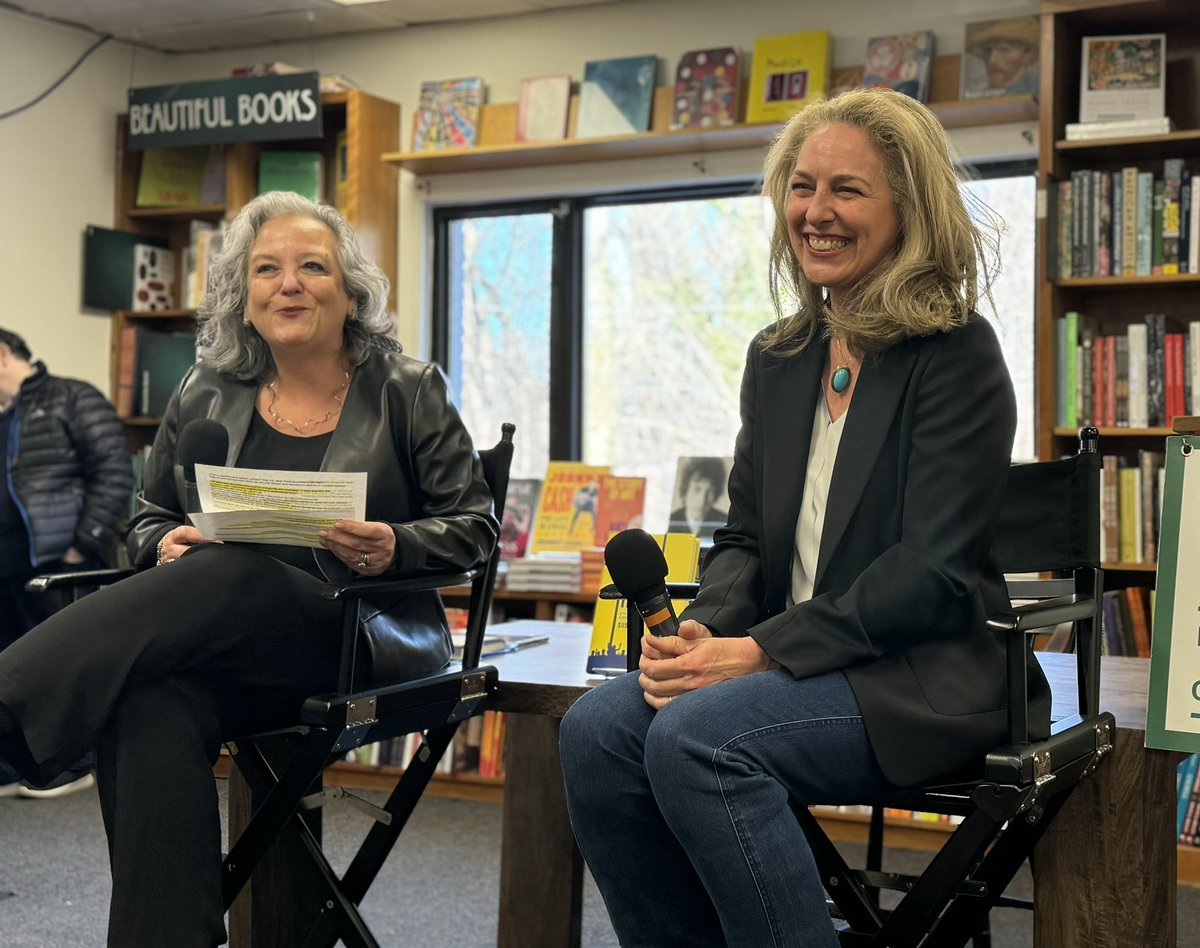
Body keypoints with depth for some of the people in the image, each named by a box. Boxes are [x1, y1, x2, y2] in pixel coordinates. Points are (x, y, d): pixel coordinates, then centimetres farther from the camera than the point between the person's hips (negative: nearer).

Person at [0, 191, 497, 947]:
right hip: (222, 645, 3)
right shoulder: (205, 395, 16)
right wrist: (166, 546, -2)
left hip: (365, 641, -2)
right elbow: (148, 518, 23)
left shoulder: (408, 392, 7)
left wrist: (394, 548, -15)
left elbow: (475, 527, 6)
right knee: (152, 713, -34)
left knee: (230, 575, -36)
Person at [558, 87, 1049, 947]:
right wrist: (702, 631, -7)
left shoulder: (955, 354, -7)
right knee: (597, 730, -18)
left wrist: (762, 650, -19)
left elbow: (934, 573, -14)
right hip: (799, 666, 6)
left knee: (696, 737, -30)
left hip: (925, 677, -6)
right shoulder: (778, 358, 14)